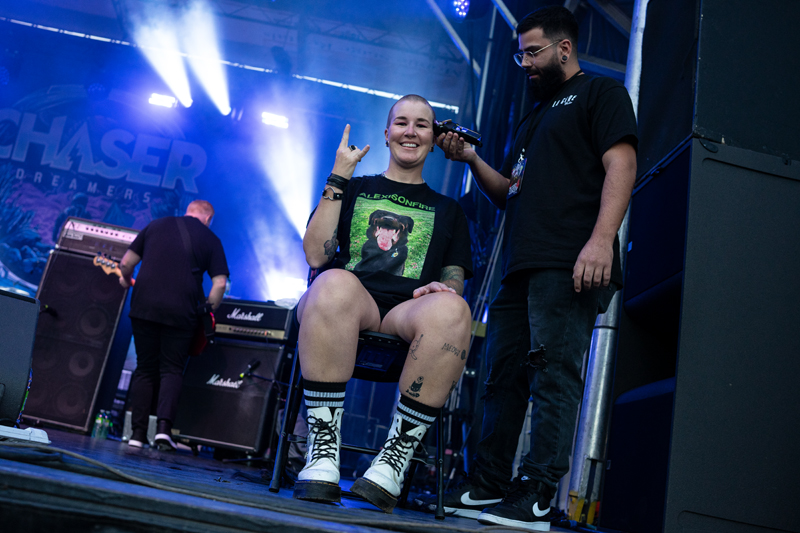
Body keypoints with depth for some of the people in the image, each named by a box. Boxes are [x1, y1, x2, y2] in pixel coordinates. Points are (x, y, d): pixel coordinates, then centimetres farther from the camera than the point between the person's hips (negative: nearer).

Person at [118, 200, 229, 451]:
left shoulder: (155, 225, 15)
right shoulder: (210, 239, 8)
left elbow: (125, 263, 14)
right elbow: (220, 283, -1)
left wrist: (126, 280, 34)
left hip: (144, 307, 2)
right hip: (181, 313, -2)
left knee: (144, 369, 12)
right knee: (171, 370, 8)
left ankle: (138, 432, 9)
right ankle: (163, 426, -8)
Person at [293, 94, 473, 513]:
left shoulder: (447, 210, 27)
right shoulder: (352, 190, 24)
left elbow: (455, 278, 18)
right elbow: (316, 255, 8)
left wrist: (444, 287, -7)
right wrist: (337, 179, 6)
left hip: (408, 313, 1)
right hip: (350, 304, -1)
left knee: (451, 310, -36)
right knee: (335, 282, -39)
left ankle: (394, 459, -28)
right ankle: (322, 454, -32)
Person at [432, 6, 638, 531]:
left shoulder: (601, 93, 8)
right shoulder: (535, 118, 32)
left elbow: (620, 163, -8)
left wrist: (602, 237, -22)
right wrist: (471, 158, 13)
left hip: (569, 267, -8)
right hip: (522, 265, 8)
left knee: (554, 373, -11)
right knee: (504, 375, 5)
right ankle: (486, 487, 10)